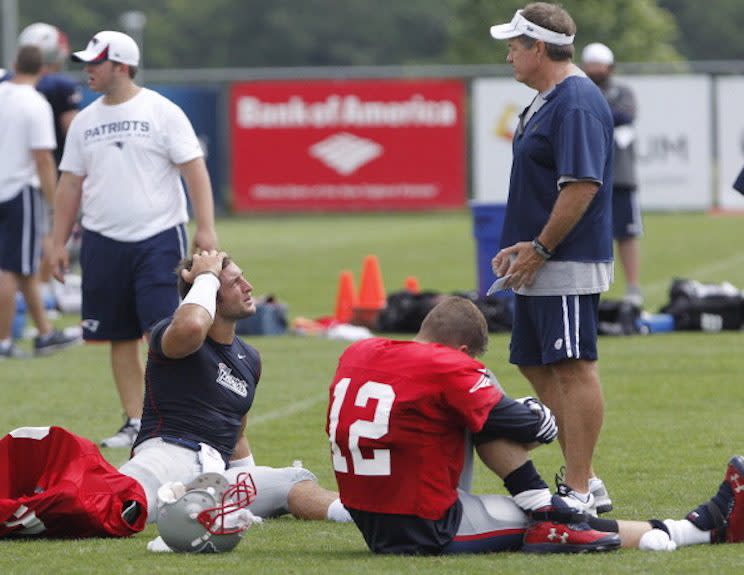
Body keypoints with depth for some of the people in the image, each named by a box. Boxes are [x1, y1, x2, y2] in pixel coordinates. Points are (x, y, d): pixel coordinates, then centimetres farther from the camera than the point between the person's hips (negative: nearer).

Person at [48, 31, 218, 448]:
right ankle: (134, 424, 12)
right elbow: (71, 184, 15)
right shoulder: (85, 122, 11)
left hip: (158, 240, -5)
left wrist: (206, 228, -16)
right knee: (121, 338, 6)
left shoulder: (162, 113, -4)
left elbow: (195, 171, -7)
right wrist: (60, 242, 11)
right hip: (103, 242, 5)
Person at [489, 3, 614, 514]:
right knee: (540, 368, 14)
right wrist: (520, 245, 15)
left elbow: (583, 184, -23)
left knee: (573, 368, -9)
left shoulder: (577, 103, -16)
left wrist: (539, 248, -20)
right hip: (540, 267, 11)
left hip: (569, 263, -11)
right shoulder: (546, 102, 17)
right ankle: (583, 481, 19)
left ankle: (579, 493, -9)